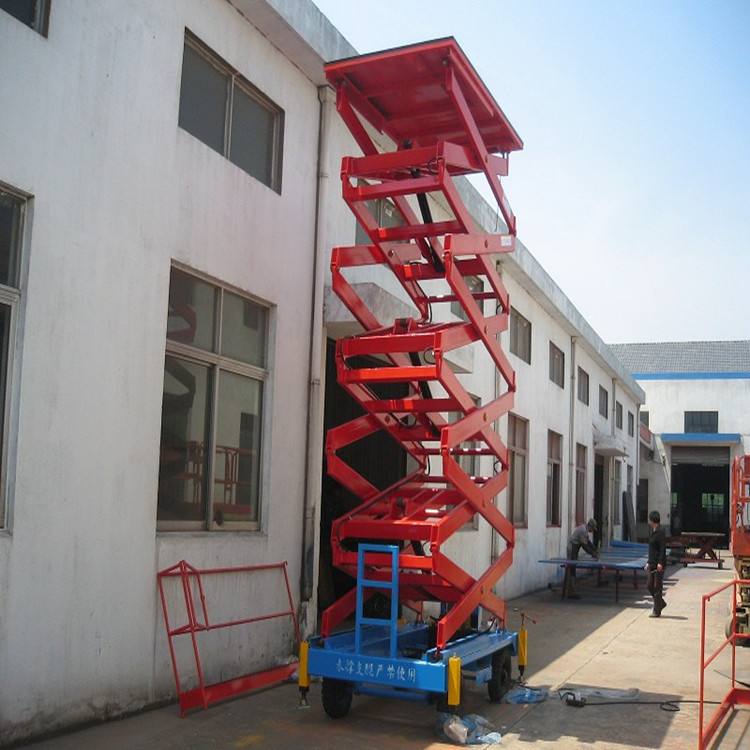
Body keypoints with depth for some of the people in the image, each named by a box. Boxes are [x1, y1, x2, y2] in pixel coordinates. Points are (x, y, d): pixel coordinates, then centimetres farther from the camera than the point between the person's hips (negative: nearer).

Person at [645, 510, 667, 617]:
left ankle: (657, 611, 4)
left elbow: (663, 548, -19)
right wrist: (649, 562, 21)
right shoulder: (652, 532, 14)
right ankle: (661, 603, 29)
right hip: (652, 563, 9)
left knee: (657, 587, -3)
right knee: (650, 586, 12)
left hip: (659, 565, -9)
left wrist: (660, 563, -23)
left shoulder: (660, 532, -14)